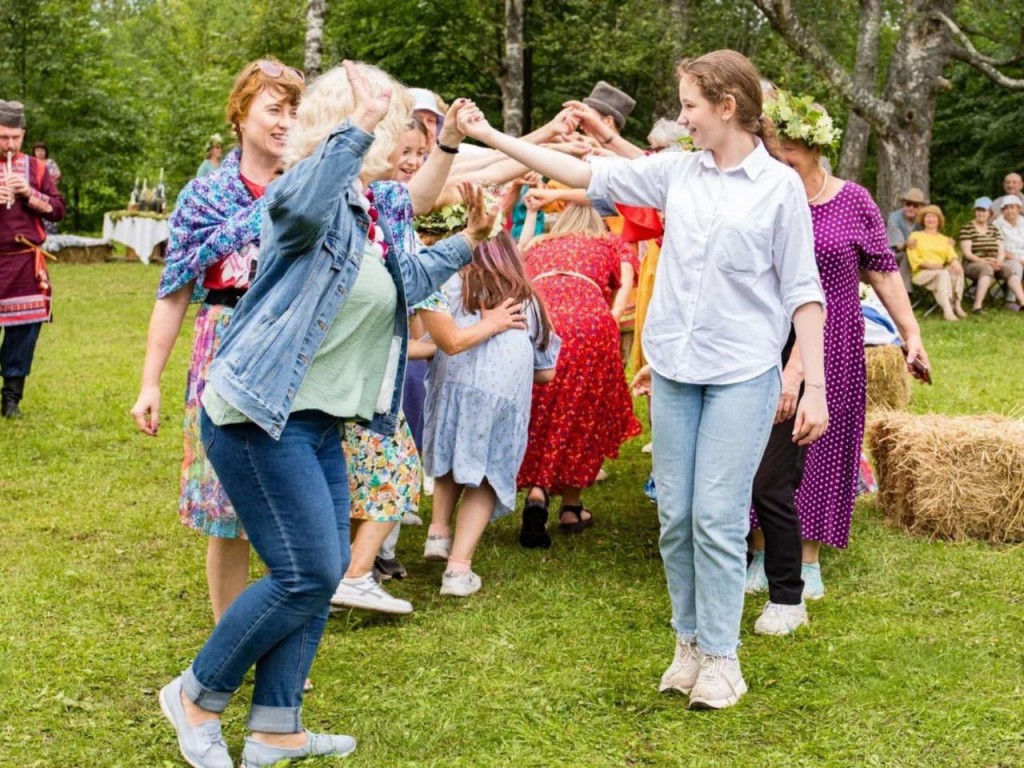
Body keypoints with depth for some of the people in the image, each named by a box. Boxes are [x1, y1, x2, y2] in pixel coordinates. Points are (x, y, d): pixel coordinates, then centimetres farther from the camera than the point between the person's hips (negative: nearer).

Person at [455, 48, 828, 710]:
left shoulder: (780, 185, -4)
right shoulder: (678, 172, 7)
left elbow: (803, 290, -4)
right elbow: (586, 174, 8)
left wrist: (815, 387, -8)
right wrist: (491, 135, 6)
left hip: (743, 374, -4)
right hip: (675, 369, 5)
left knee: (718, 518, -6)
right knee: (675, 516, 8)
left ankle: (721, 656, 8)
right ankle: (690, 642, 22)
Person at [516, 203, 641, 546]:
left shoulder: (537, 246, 37)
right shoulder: (611, 244, 30)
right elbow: (624, 285, 10)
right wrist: (612, 320, 1)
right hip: (588, 321, -2)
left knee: (537, 413, 17)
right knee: (584, 413, 17)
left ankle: (536, 491, -5)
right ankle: (571, 506, 22)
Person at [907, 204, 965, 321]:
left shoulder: (945, 239, 25)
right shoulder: (916, 236, 14)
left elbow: (951, 254, 5)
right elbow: (913, 259, 1)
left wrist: (955, 262, -20)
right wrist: (929, 265, -17)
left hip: (942, 271, 4)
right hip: (922, 273, -3)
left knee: (957, 270, -30)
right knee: (943, 273, -36)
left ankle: (957, 305, -36)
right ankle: (947, 310, -50)